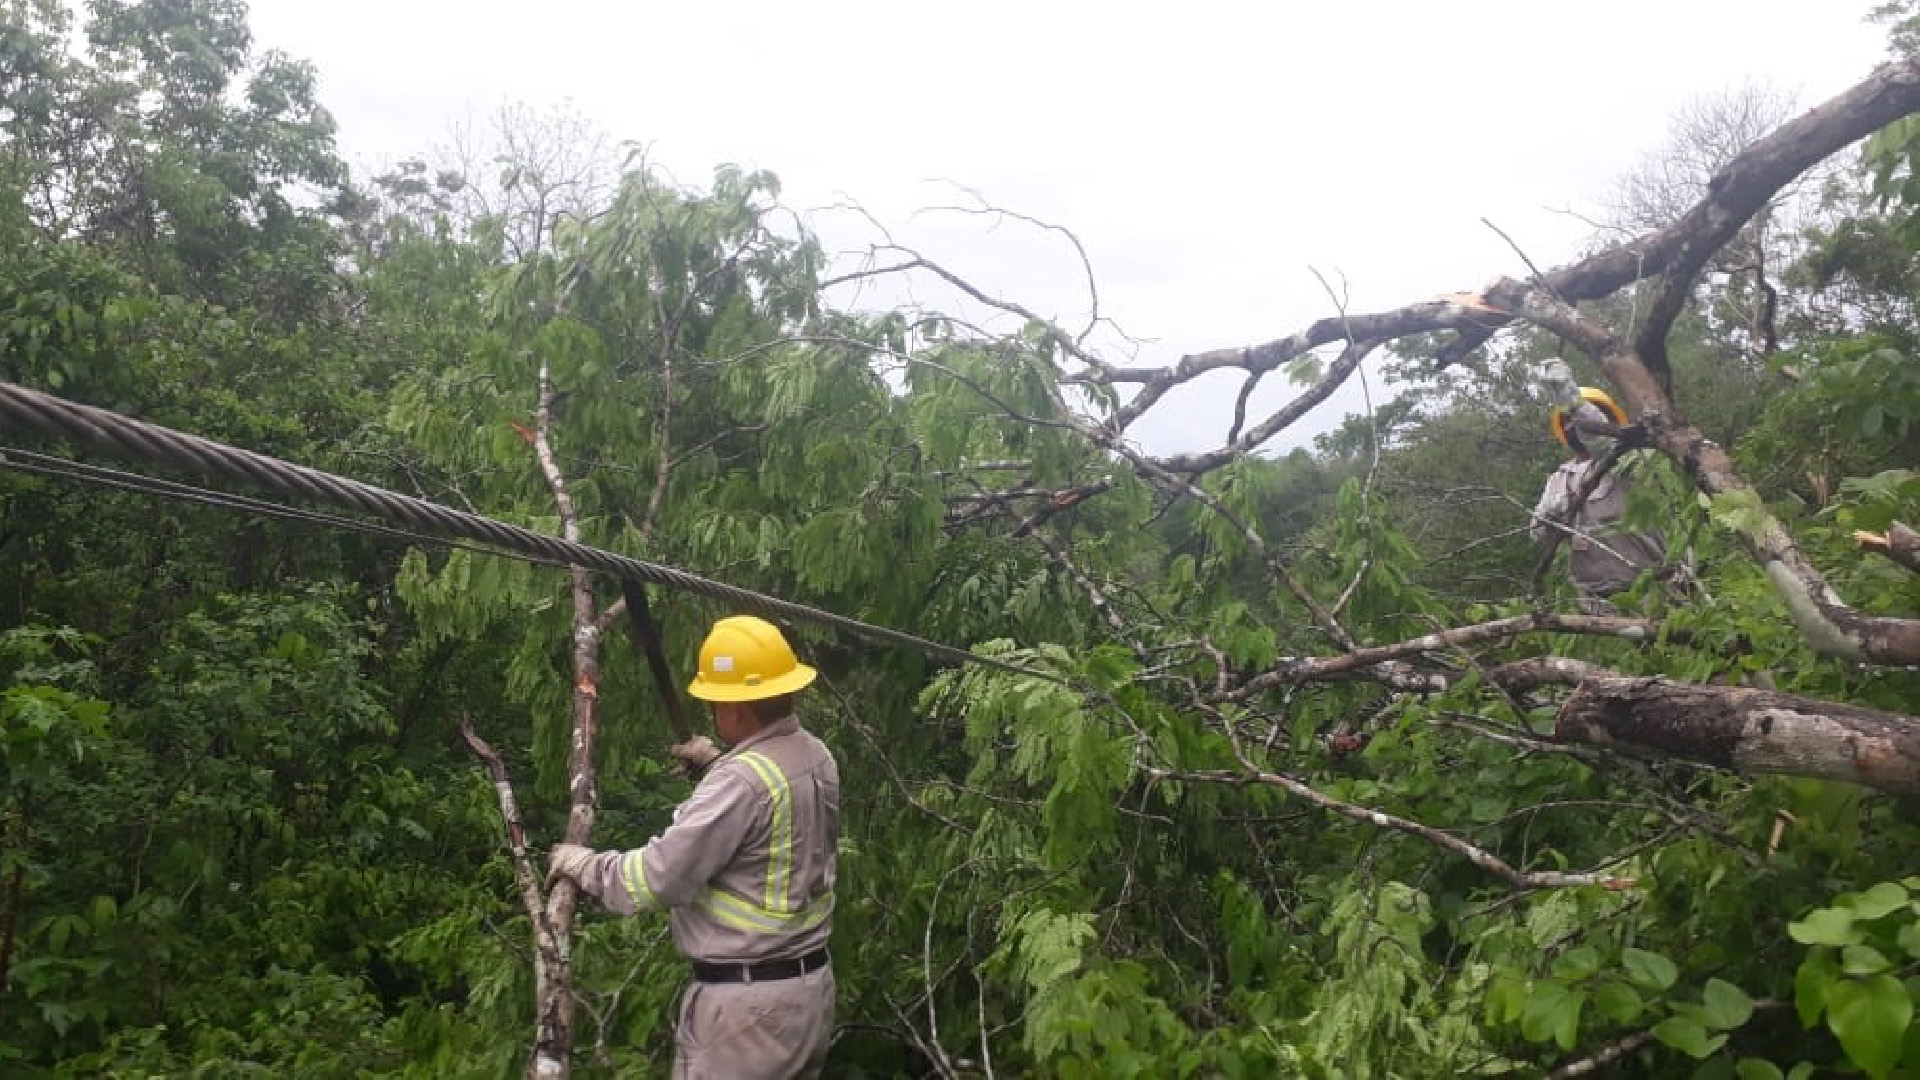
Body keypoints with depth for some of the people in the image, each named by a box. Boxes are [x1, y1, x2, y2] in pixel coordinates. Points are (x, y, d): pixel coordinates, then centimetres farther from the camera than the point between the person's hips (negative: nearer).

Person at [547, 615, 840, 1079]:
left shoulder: (742, 781, -25)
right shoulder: (818, 757, 2)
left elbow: (656, 877, -22)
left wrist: (583, 865, -5)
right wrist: (721, 764, 15)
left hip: (747, 1002, -8)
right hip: (810, 986, 9)